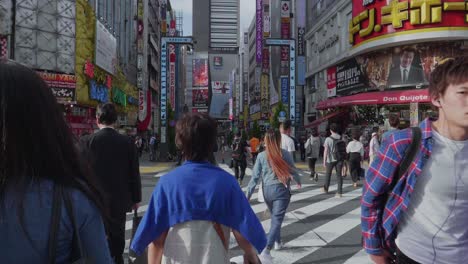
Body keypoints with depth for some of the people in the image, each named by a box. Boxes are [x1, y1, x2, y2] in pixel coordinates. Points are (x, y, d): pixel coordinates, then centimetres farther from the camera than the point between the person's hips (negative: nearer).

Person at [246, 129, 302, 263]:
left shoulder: (261, 156, -5)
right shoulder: (285, 154, -8)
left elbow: (255, 177, -5)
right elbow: (293, 171, 3)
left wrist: (248, 195, 1)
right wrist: (298, 181, 24)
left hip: (267, 190, 3)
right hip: (281, 190, -3)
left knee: (274, 217, 24)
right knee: (277, 220, -5)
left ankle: (278, 242, 41)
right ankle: (266, 249, -21)